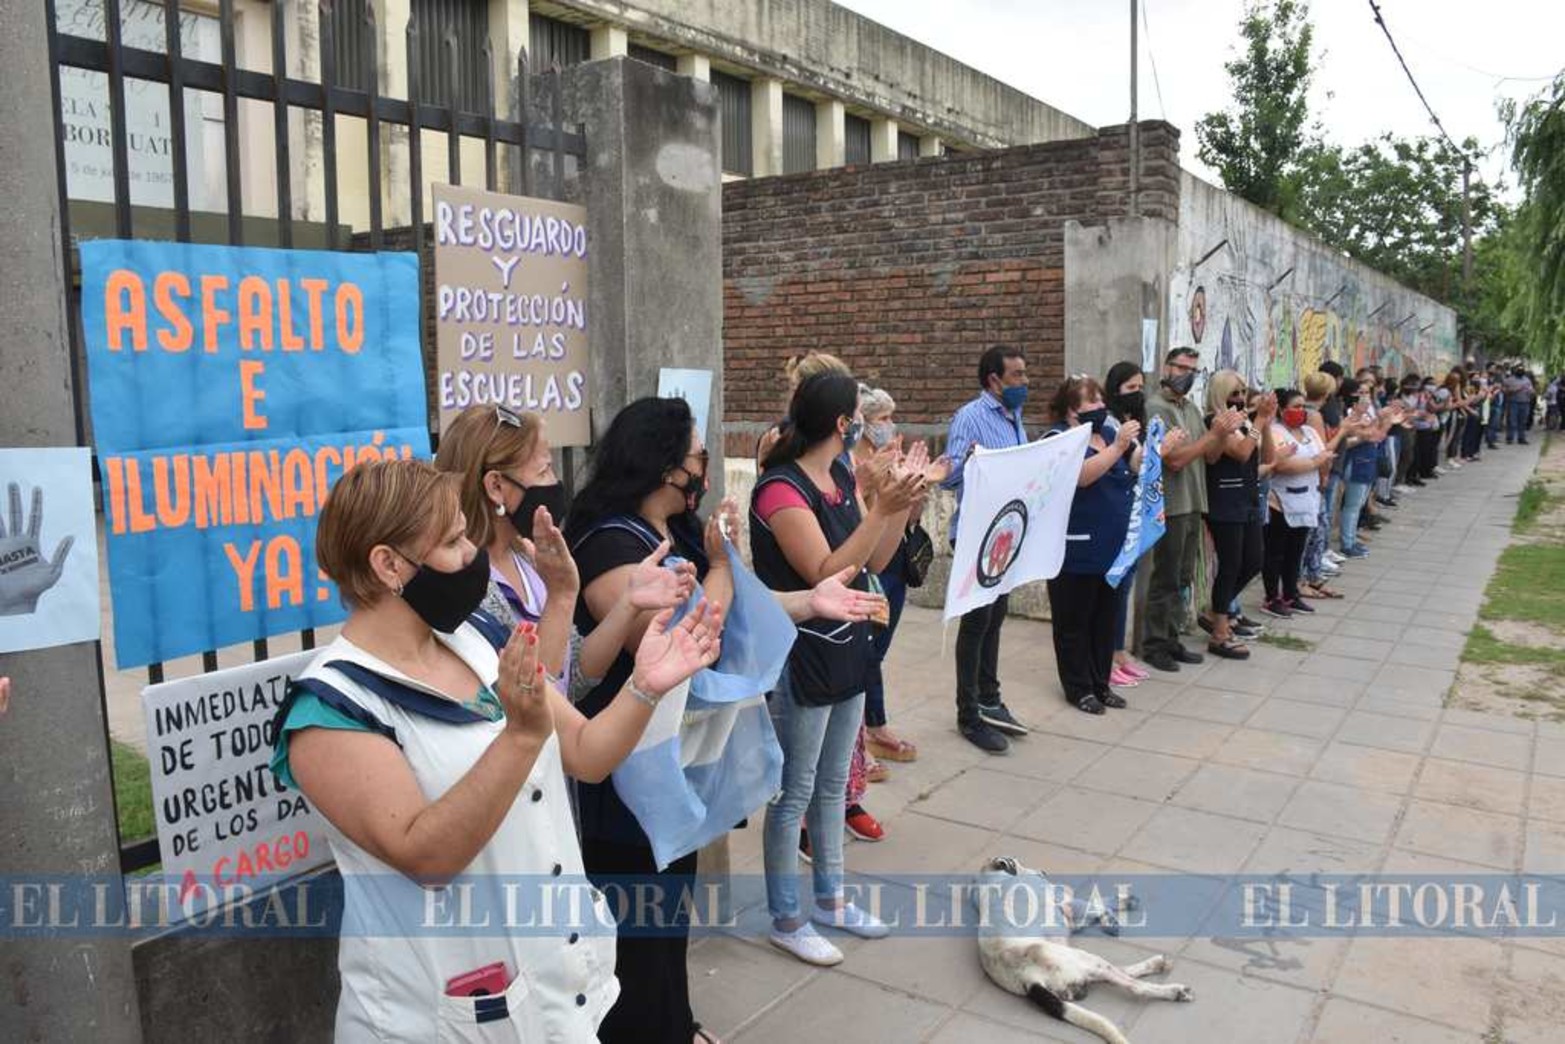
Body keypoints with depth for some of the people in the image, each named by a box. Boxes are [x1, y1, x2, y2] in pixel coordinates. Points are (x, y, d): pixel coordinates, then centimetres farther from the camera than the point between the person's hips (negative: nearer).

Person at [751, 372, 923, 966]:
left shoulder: (843, 478, 5)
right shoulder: (781, 489, -20)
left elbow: (874, 562, 9)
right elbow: (827, 574, -25)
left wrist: (903, 501, -2)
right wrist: (881, 507, -28)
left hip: (846, 650, 8)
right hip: (801, 660, -8)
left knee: (833, 784, 20)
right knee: (795, 793, 5)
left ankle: (830, 899, 36)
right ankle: (786, 919, 22)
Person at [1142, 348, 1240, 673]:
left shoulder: (1192, 408, 13)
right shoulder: (1156, 408, -11)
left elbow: (1211, 456, 10)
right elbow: (1174, 459, -19)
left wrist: (1224, 432, -8)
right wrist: (1214, 433, -19)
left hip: (1193, 505, 8)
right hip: (1170, 506, -8)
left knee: (1183, 580, 12)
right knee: (1165, 580, -2)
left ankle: (1171, 640, 21)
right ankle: (1154, 645, 8)